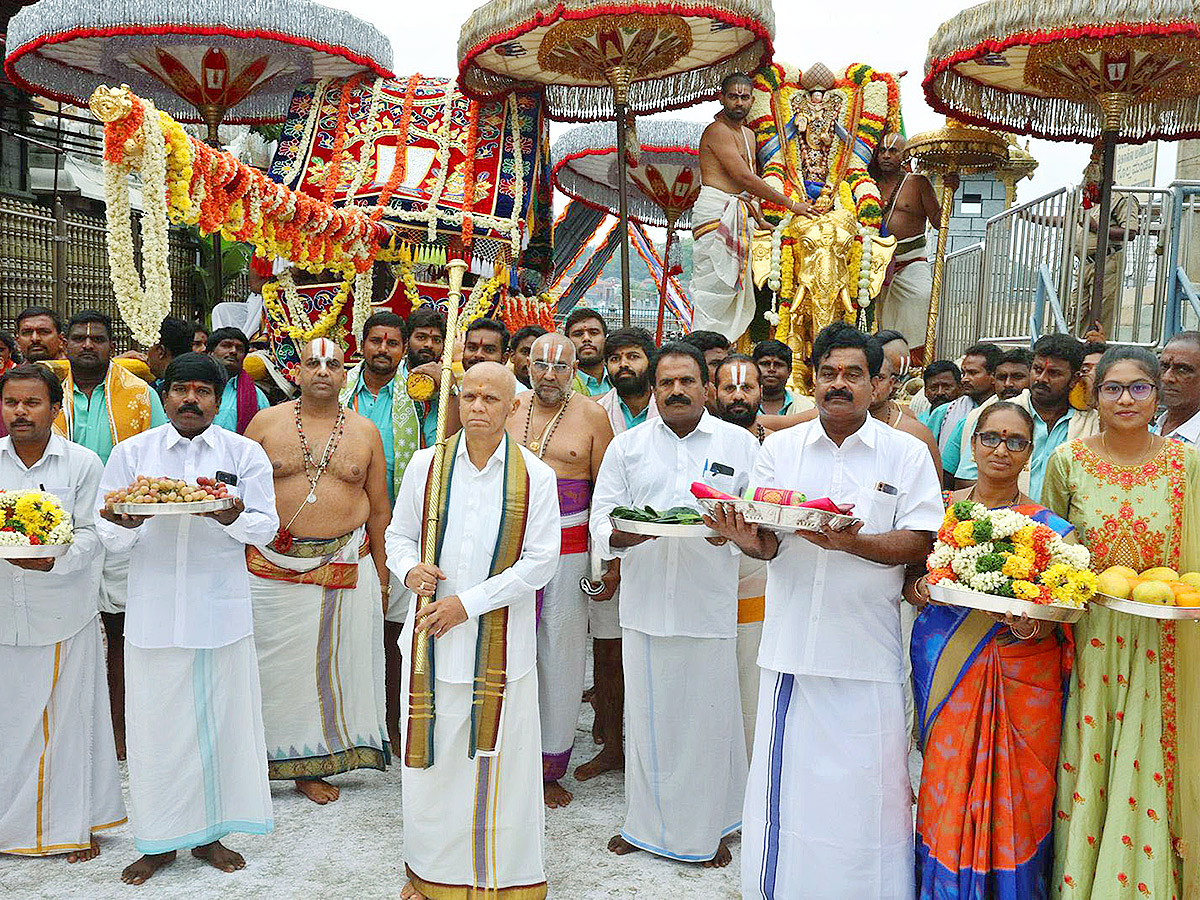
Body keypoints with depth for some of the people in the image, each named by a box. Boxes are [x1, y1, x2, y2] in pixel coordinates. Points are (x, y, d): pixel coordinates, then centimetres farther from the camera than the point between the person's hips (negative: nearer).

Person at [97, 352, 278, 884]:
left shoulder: (245, 454, 5)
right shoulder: (131, 453, 6)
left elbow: (266, 526, -1)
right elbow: (110, 538, 4)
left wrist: (232, 517, -22)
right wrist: (126, 525, -19)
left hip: (222, 609, 0)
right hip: (154, 611, 0)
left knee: (220, 719, 6)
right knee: (156, 725, 5)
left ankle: (209, 834, 24)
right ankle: (160, 841, 23)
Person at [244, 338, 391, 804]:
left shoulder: (365, 431, 7)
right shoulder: (266, 422, 4)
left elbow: (378, 510, 10)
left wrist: (380, 577, 9)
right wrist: (235, 557, 0)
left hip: (345, 566, 1)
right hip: (272, 565, -1)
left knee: (333, 662, 5)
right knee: (274, 666, 4)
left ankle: (312, 765, 17)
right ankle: (262, 761, 19)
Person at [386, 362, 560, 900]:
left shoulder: (535, 477, -3)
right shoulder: (426, 465, 3)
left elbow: (540, 561, -6)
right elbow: (399, 535, 12)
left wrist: (469, 602, -12)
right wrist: (409, 569, -11)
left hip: (500, 643, -1)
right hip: (431, 634, 2)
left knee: (497, 759, 5)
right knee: (430, 756, 10)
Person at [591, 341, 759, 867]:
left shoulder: (739, 444, 7)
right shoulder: (626, 447, 10)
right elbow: (602, 524, 6)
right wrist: (633, 532, -16)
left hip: (712, 606, -1)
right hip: (645, 603, 1)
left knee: (708, 717, 5)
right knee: (647, 715, 9)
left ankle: (707, 829, 23)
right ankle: (647, 823, 26)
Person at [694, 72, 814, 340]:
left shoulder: (748, 134, 21)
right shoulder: (717, 131, -10)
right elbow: (745, 178, -16)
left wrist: (760, 220, 15)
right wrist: (790, 203, -12)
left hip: (737, 216, 10)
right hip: (715, 214, -10)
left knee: (738, 295, 7)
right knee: (714, 290, -13)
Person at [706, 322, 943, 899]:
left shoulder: (907, 454, 3)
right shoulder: (779, 448, 8)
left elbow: (920, 543, -4)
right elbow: (767, 542, 4)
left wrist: (854, 543, -20)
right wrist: (748, 539, -20)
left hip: (867, 650, -1)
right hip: (791, 646, 2)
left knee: (865, 785, 4)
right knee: (785, 782, 8)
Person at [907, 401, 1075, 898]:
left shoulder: (1048, 525, 2)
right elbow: (910, 585, 12)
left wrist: (1035, 626, -19)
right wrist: (921, 590, -10)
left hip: (1024, 675, -1)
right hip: (951, 671, 1)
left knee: (1017, 797, 2)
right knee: (947, 795, 1)